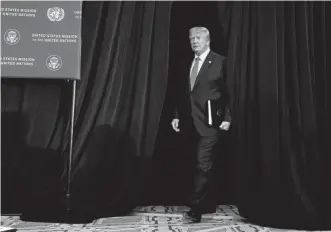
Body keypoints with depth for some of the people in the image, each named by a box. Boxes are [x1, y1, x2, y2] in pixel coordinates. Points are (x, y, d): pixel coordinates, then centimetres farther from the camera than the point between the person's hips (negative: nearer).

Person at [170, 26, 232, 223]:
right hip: (192, 123, 6)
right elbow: (182, 94, 16)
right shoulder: (188, 65, 16)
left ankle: (196, 208, -7)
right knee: (204, 165, 13)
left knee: (203, 165, -10)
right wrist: (177, 116, 8)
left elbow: (229, 92, -7)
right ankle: (209, 204, 25)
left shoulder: (220, 61, -3)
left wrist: (227, 118, -13)